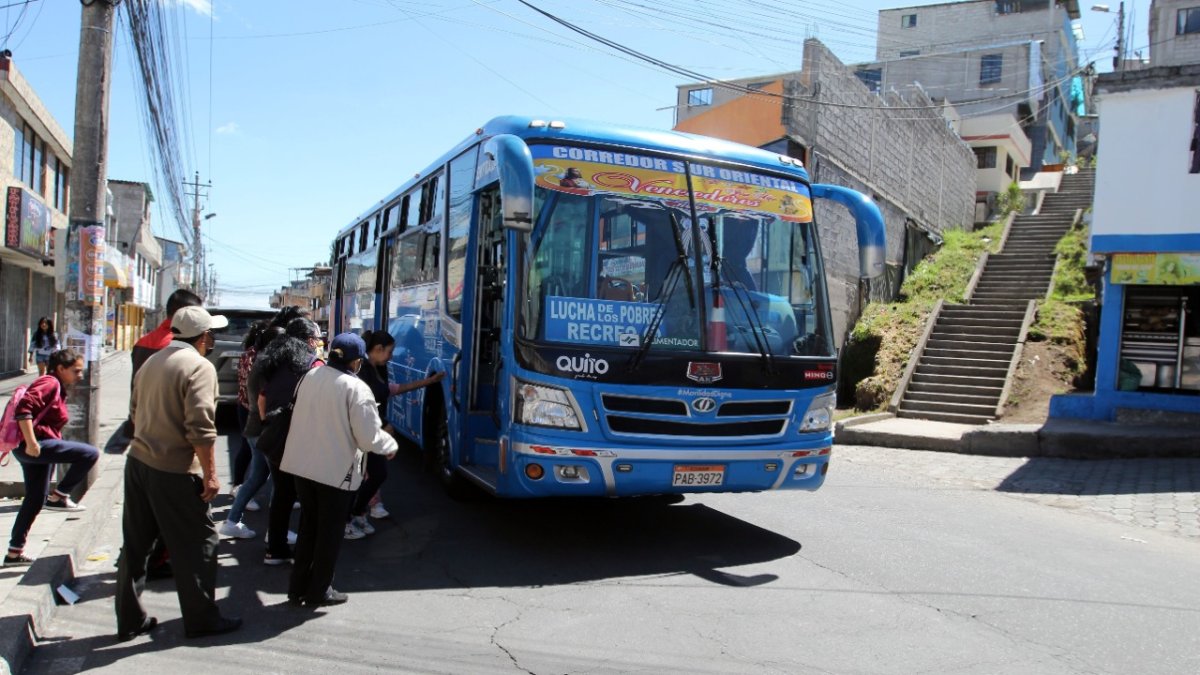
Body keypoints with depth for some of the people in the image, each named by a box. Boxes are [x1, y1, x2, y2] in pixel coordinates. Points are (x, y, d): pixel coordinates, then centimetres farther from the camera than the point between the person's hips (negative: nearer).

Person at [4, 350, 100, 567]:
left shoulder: (57, 388, 20)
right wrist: (30, 442, -26)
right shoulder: (50, 383, -11)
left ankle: (14, 552, 25)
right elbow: (24, 408, -24)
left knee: (35, 500, 16)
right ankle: (58, 497, -6)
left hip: (36, 448, 11)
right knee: (90, 454, -18)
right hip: (35, 447, -11)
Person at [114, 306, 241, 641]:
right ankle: (201, 619, 15)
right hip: (174, 471, -8)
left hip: (137, 462, 8)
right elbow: (201, 428, -21)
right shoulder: (199, 367, -15)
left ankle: (130, 620, 25)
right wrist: (210, 474, -16)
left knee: (135, 544, 15)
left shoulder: (151, 363, 11)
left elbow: (136, 411, 20)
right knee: (197, 544, 5)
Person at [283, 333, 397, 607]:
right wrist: (390, 445, 3)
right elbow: (369, 437, -16)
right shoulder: (356, 388, -17)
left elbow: (304, 418, 13)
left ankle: (298, 587, 28)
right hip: (336, 469, -6)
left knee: (308, 525, 20)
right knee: (330, 531, 11)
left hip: (302, 463, 6)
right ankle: (319, 591, 21)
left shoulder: (310, 377, 1)